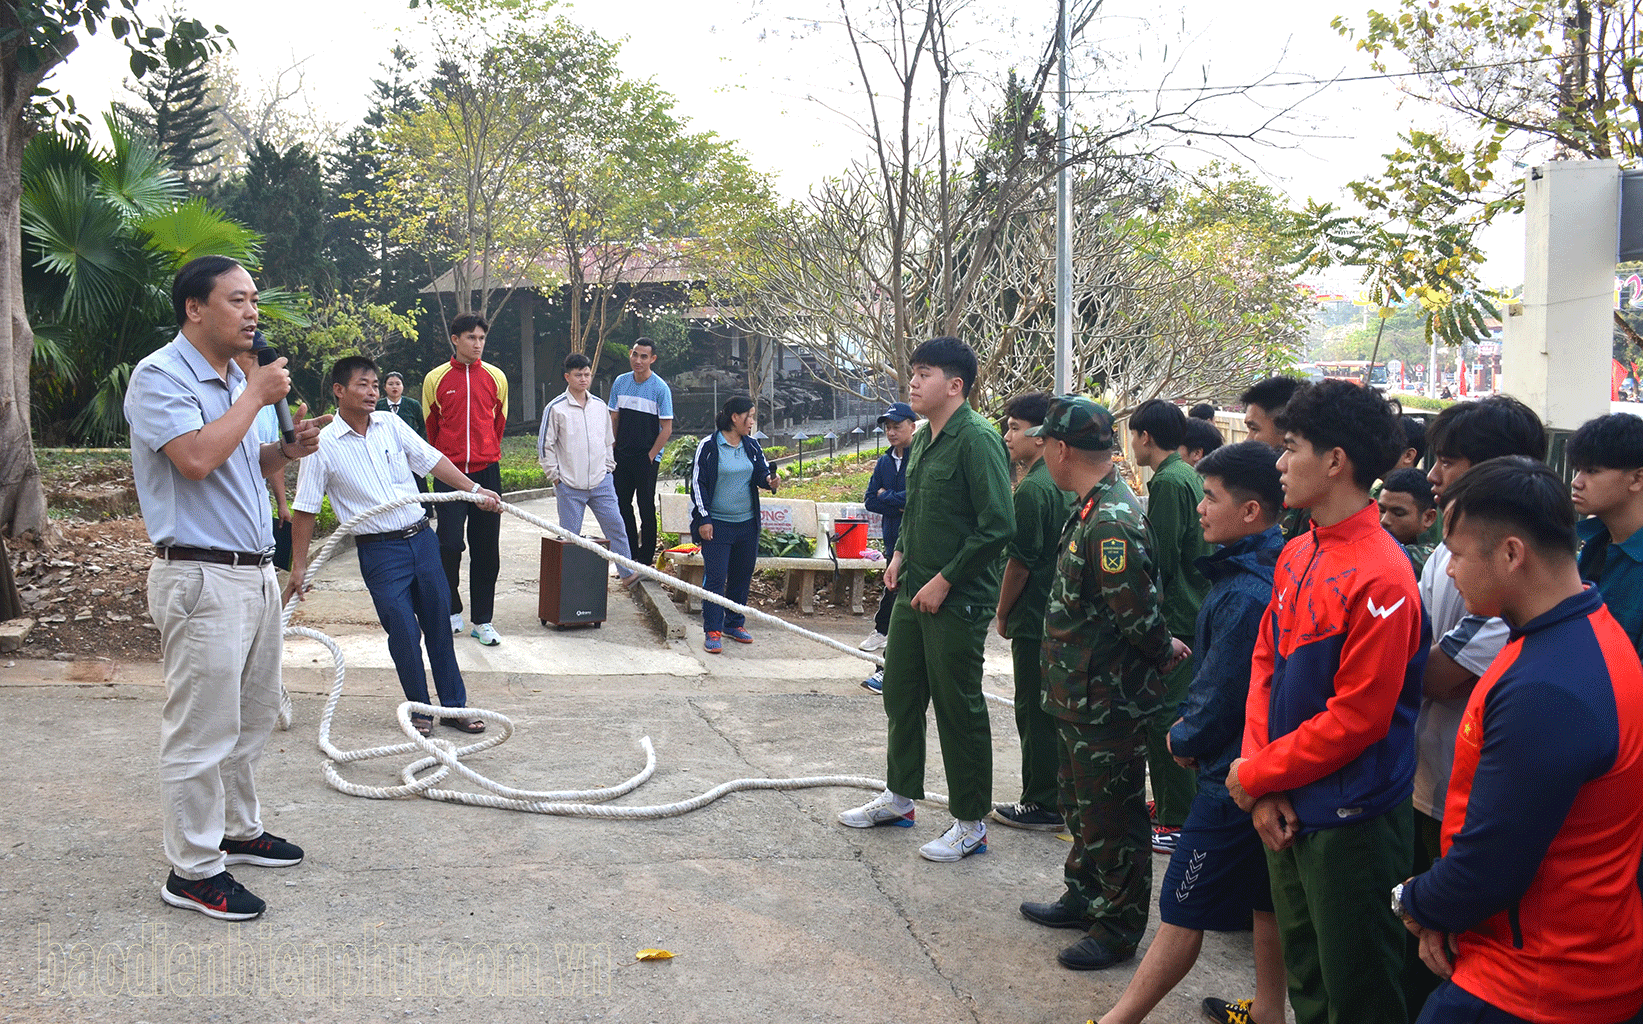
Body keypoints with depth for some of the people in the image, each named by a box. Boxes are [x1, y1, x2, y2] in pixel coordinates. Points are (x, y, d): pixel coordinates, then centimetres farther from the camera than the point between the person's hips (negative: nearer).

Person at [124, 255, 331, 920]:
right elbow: (196, 457, -27)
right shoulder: (160, 376, -12)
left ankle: (239, 830, 33)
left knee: (253, 716, 18)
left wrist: (287, 450, 5)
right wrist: (256, 396, -16)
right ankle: (192, 870, 6)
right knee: (203, 730, -3)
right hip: (201, 578, -9)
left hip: (255, 571, 9)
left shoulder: (236, 378, 16)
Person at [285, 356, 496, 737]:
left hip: (421, 538, 4)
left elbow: (431, 459, 10)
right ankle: (419, 710, 16)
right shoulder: (323, 445, -6)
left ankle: (454, 706, 20)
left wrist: (475, 489, 3)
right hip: (379, 551, -4)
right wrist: (299, 566, -3)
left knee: (439, 624, 9)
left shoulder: (390, 423, 5)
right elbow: (306, 510, -2)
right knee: (403, 633, -2)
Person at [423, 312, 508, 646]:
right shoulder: (436, 379, 2)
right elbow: (430, 425, 14)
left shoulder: (496, 377, 6)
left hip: (487, 471, 2)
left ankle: (482, 620, 12)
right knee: (449, 545, -7)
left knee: (486, 550, 3)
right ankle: (451, 612, 12)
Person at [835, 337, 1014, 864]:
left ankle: (970, 825, 14)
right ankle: (899, 797, 35)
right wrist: (901, 554, 9)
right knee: (900, 694, 18)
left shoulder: (977, 439, -18)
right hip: (914, 590, 9)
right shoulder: (923, 438, 11)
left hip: (957, 598, -9)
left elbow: (997, 524, -23)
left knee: (959, 709, 0)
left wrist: (944, 581, -19)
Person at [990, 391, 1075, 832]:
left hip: (1034, 620, -9)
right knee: (1052, 709, 17)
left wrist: (1002, 614, -5)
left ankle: (1043, 804, 8)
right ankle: (1060, 796, 25)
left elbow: (1019, 562, -18)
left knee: (1035, 712, 0)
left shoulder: (1033, 489, -19)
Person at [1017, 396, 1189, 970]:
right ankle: (1084, 897, 39)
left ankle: (1119, 928, 16)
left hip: (1108, 702, -10)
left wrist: (1163, 653, -10)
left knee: (1111, 816, 3)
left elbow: (1139, 613, -26)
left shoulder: (1112, 522, -26)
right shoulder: (1092, 510, 9)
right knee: (1079, 804, 23)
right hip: (1083, 696, 10)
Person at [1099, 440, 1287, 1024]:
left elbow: (1222, 695, -21)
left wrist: (1185, 741, -3)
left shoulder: (1245, 596, -25)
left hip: (1233, 778, -9)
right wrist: (1191, 722, 7)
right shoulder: (1272, 572, 6)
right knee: (1265, 899, 19)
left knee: (1181, 910, 0)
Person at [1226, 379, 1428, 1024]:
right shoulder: (1297, 554, 6)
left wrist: (1256, 775, -11)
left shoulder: (1379, 577, -21)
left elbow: (1355, 720, -21)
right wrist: (1263, 789, -2)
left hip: (1350, 824, -8)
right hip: (1287, 812, 8)